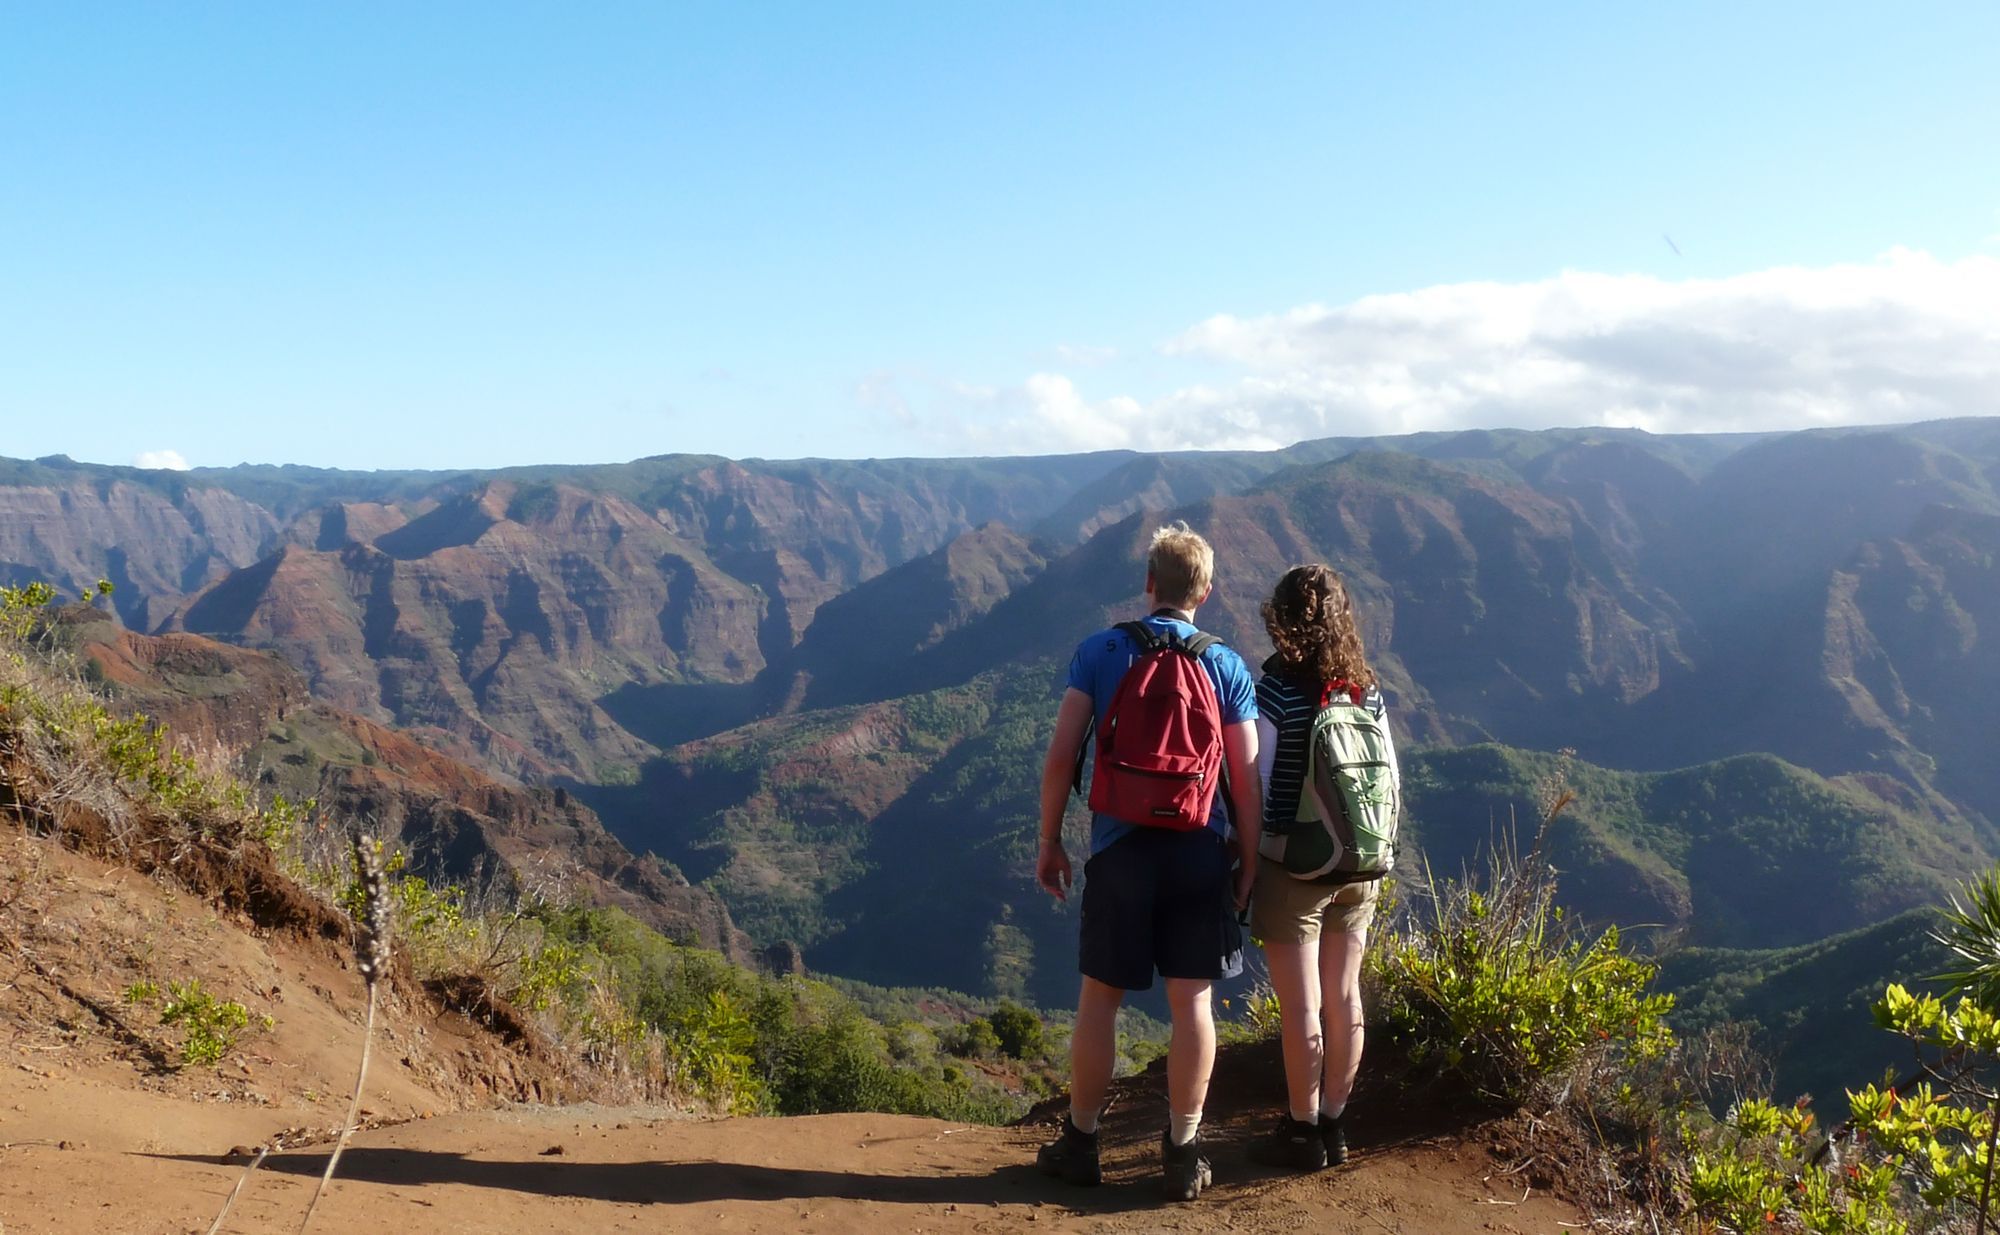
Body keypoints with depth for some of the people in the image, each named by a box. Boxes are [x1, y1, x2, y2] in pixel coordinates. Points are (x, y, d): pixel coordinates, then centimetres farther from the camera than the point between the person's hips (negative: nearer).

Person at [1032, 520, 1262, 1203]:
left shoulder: (1099, 652, -2)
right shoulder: (1227, 667, -1)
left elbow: (1061, 756, -5)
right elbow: (1246, 781, -2)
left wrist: (1049, 843, 5)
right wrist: (1248, 865, 8)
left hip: (1121, 848, 0)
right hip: (1199, 852, 1)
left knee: (1099, 998, 10)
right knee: (1192, 1000, 8)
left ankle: (1079, 1143, 22)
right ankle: (1183, 1153, 14)